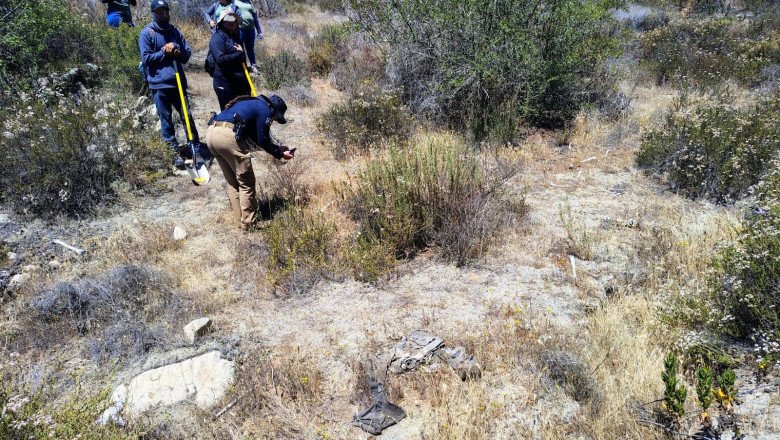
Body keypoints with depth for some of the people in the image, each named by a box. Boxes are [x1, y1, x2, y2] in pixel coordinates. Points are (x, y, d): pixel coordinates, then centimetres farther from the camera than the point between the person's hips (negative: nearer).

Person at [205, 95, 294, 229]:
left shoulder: (253, 104, 31)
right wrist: (280, 154, 17)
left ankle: (239, 219, 24)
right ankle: (248, 223, 9)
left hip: (211, 132, 9)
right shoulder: (265, 110, 5)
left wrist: (278, 149, 35)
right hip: (228, 135, -9)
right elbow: (263, 141, 3)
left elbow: (256, 138, 33)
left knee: (232, 181, 19)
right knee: (246, 182, 5)